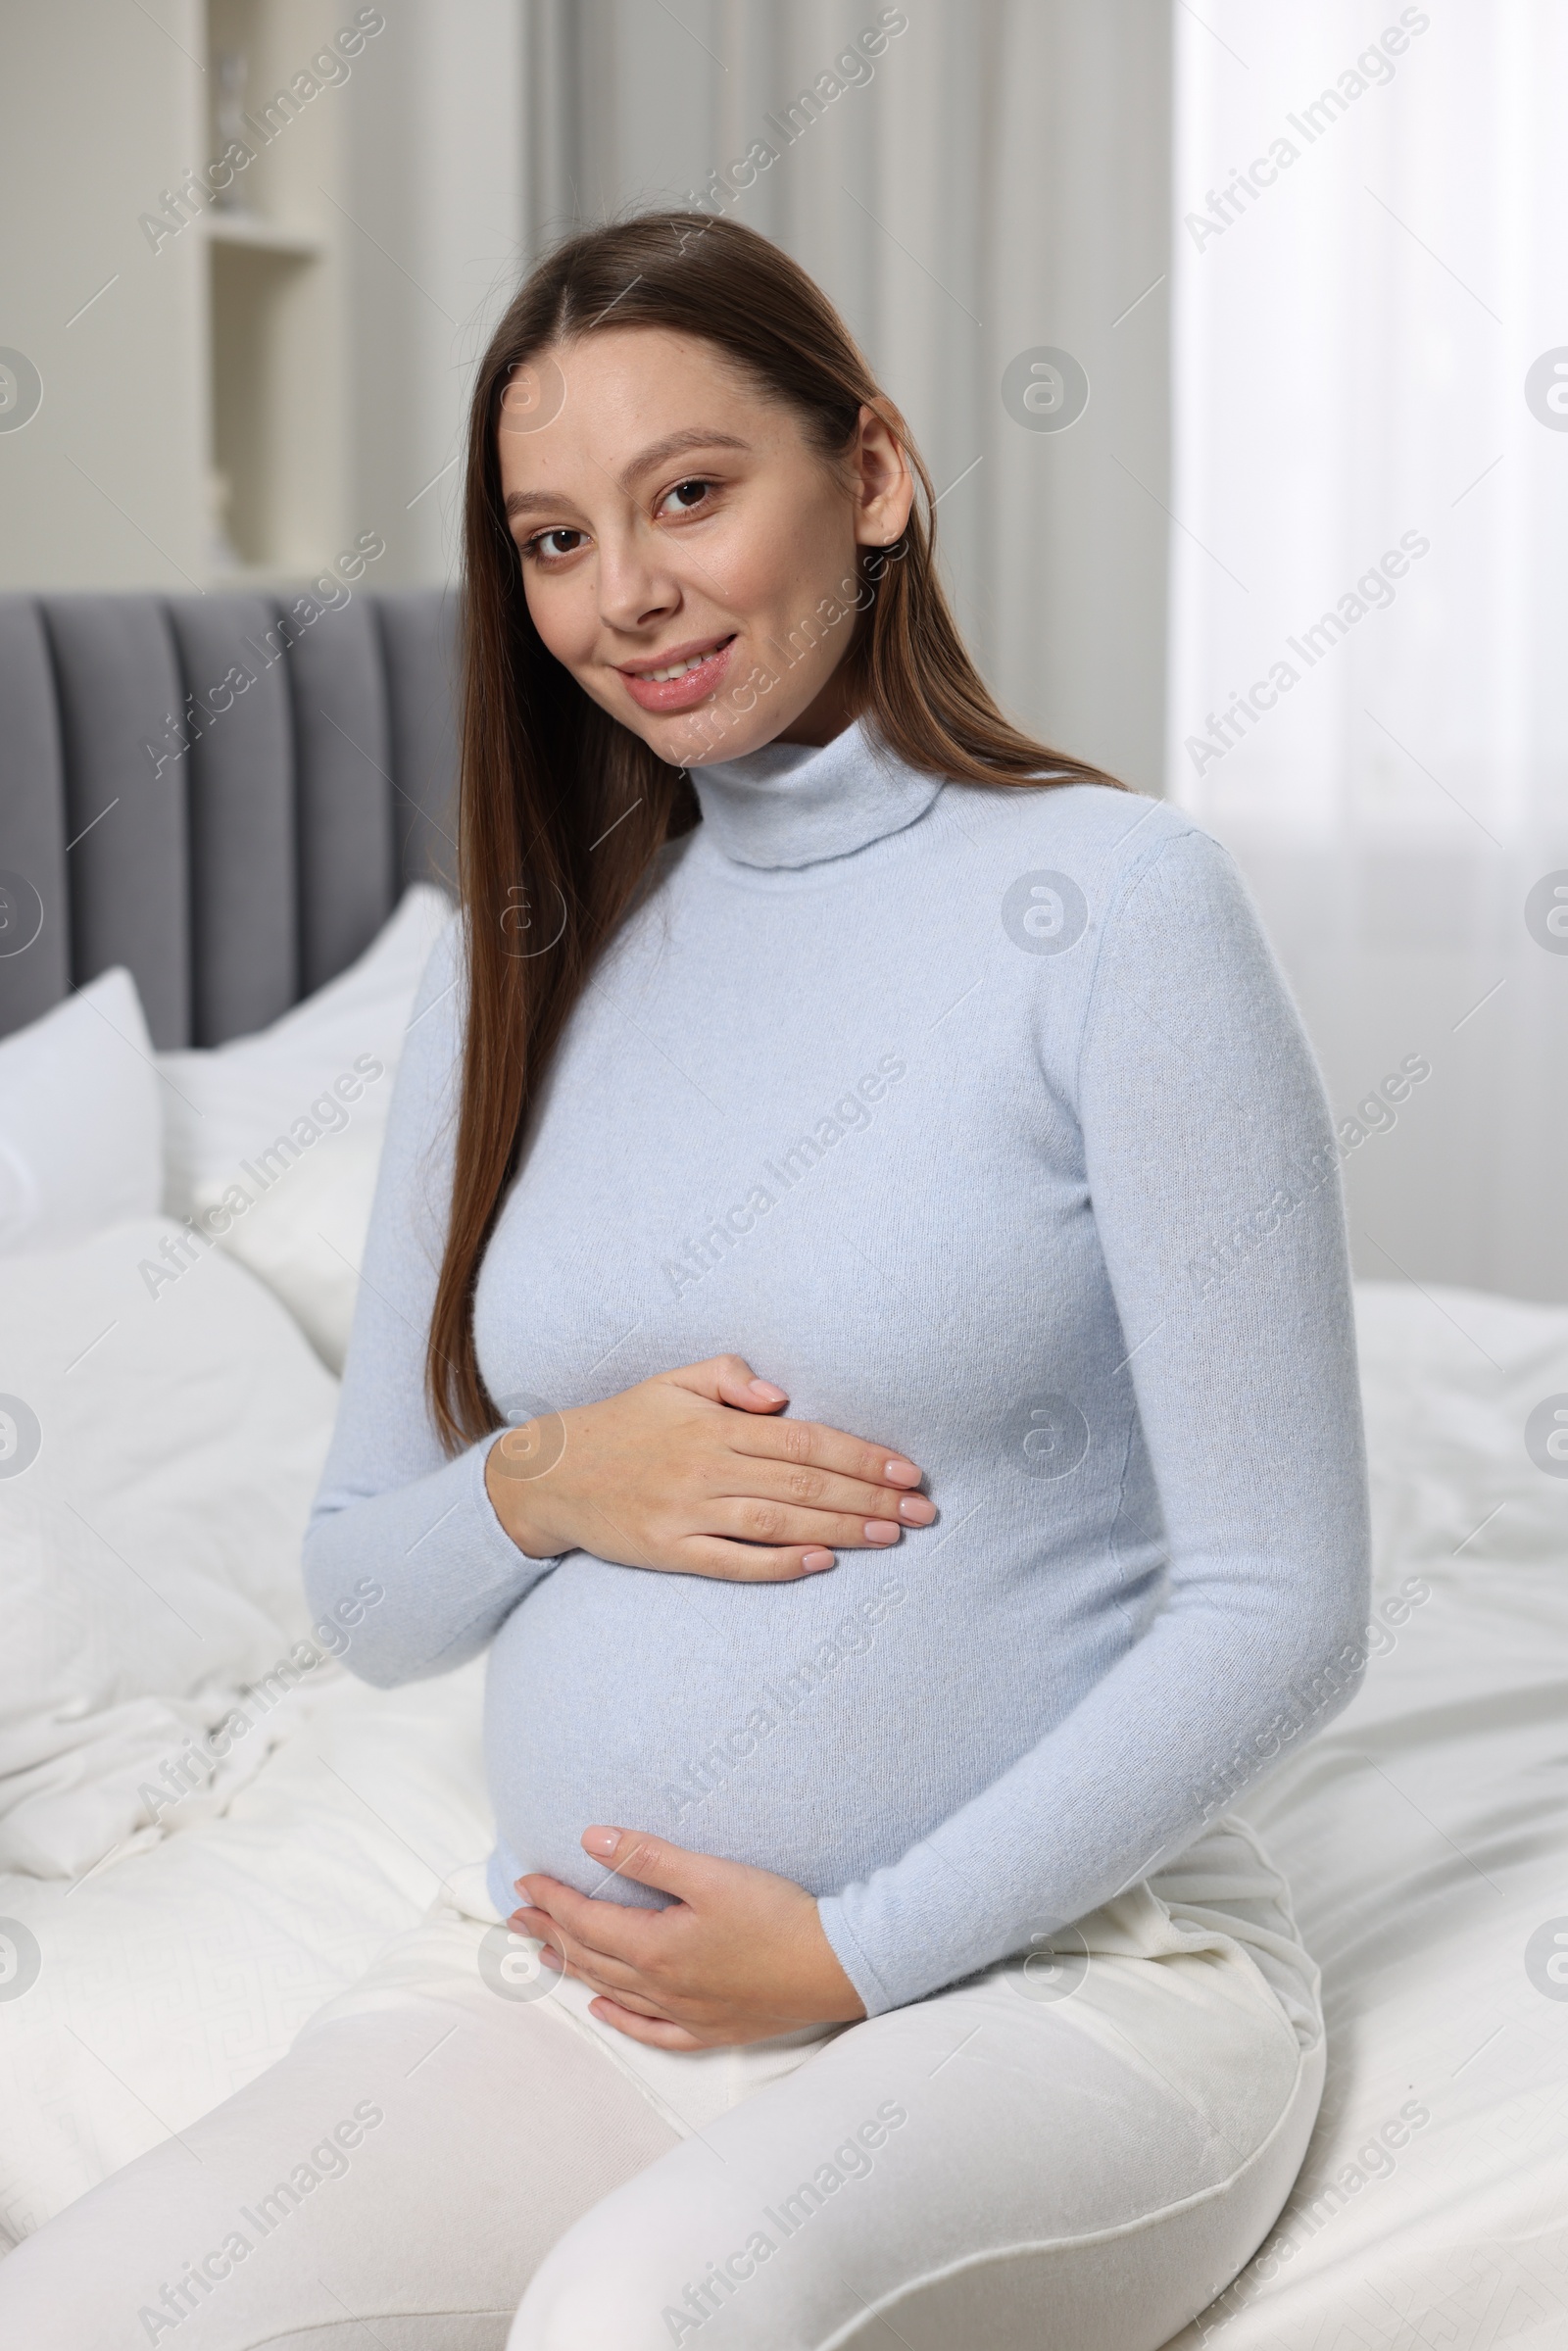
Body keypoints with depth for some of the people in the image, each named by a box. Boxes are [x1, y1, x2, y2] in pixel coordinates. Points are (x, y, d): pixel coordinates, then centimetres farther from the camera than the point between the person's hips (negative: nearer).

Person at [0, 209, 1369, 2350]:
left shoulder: (1113, 906, -8)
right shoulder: (519, 964, 8)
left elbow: (1280, 1612, -10)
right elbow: (366, 1589, 12)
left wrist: (850, 1951, -12)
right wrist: (542, 1487, -9)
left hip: (1055, 1968, -4)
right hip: (554, 1969, 5)